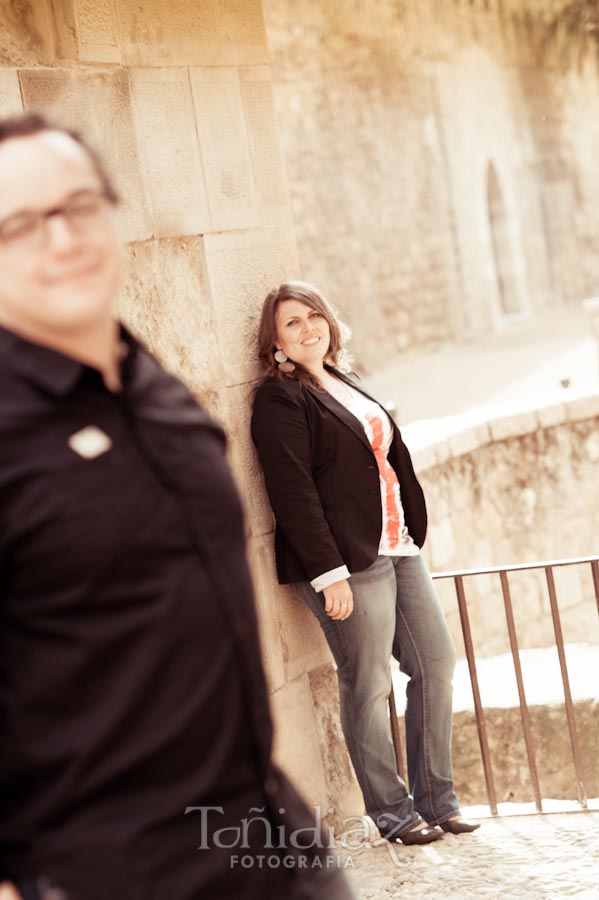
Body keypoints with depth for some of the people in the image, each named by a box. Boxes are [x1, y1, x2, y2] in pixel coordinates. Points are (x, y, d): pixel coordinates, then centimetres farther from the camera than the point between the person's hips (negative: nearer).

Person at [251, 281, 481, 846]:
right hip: (347, 563, -8)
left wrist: (411, 534, 16)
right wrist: (329, 574, -20)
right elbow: (293, 493, -15)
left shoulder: (343, 383, 18)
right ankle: (390, 811, 12)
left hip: (396, 549, 9)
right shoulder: (279, 400, -9)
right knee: (367, 687, -2)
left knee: (436, 663, 9)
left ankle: (436, 798, 20)